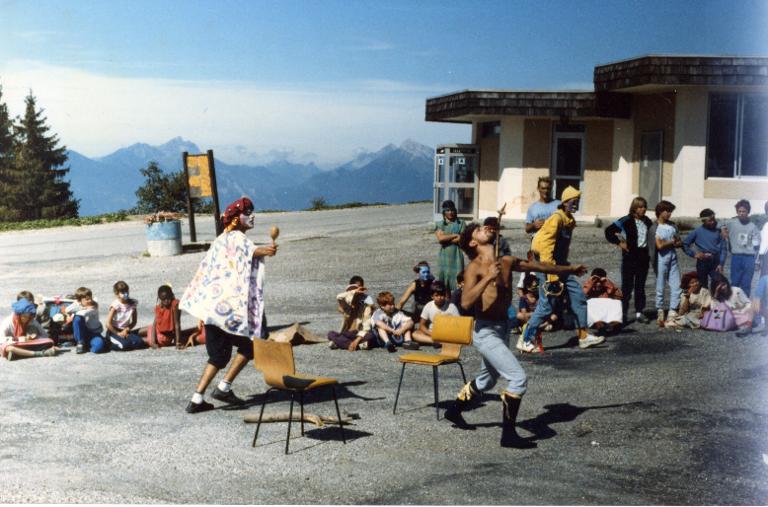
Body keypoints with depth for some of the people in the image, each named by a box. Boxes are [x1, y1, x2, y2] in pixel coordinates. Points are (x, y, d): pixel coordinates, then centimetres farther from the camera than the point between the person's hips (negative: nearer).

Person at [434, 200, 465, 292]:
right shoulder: (439, 224, 6)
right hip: (444, 256, 2)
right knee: (443, 280, 2)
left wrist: (446, 238, -7)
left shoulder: (461, 223, 3)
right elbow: (440, 238, -10)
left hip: (456, 255, -2)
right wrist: (455, 235, -8)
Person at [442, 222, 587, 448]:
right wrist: (488, 278, -29)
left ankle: (454, 410, 44)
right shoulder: (474, 268, -14)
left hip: (502, 328, 8)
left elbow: (538, 266, 20)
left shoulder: (507, 262, 6)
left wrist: (570, 269, 31)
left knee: (487, 379, 25)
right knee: (518, 378, -15)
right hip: (485, 332, -8)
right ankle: (508, 434, -6)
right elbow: (465, 302, -27)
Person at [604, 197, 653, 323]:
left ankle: (639, 312, 17)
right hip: (630, 256, -5)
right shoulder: (626, 221, -9)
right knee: (627, 286, -2)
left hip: (643, 256, 5)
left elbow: (651, 236, 23)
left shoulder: (648, 222, 8)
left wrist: (649, 250, 9)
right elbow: (609, 231, -13)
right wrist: (619, 243, -12)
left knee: (640, 286, 11)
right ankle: (623, 312, 4)